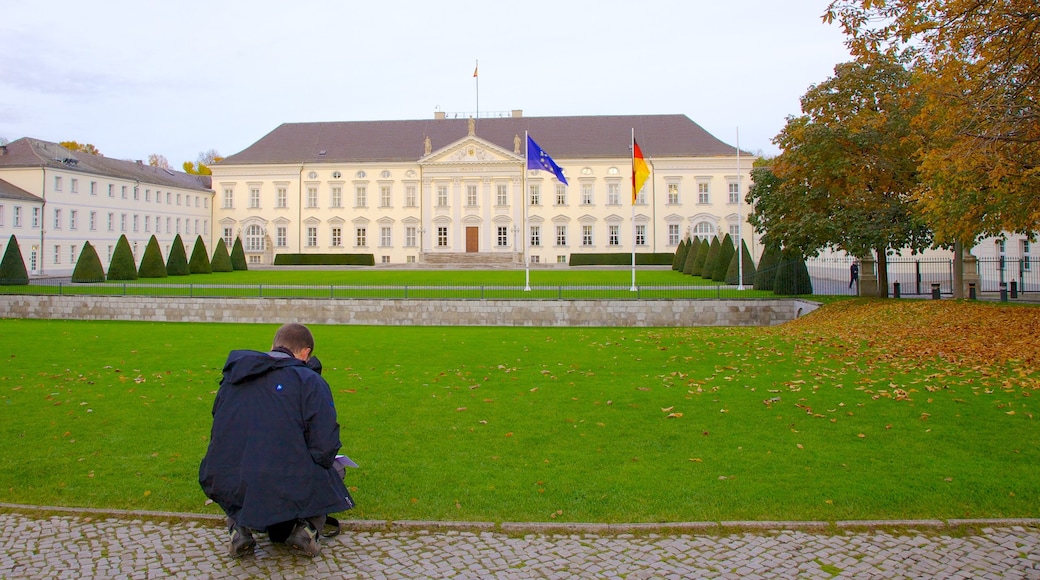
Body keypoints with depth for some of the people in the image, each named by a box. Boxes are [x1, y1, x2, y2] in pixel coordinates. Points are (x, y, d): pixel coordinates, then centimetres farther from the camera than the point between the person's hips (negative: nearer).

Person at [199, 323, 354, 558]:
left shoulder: (232, 375, 12)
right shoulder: (309, 380, -4)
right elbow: (325, 446, -11)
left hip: (227, 491, 4)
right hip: (289, 492, -4)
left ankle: (238, 526, 12)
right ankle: (307, 524, 2)